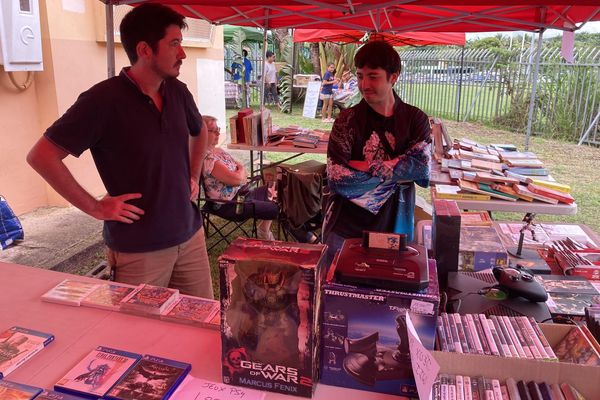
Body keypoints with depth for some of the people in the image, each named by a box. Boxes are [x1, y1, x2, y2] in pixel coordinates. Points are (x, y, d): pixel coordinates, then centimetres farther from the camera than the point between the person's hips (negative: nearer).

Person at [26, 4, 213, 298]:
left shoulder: (177, 91, 3)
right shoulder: (104, 100, -16)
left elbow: (200, 131, 24)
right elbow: (41, 156, -15)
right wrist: (94, 208, -15)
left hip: (190, 235, 6)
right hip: (138, 249, -6)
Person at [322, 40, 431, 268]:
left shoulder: (415, 119, -1)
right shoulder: (347, 120, -6)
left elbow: (421, 168, -15)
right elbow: (337, 179, -16)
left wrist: (368, 168, -17)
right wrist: (397, 174, -13)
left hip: (394, 229, 1)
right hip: (344, 231, -1)